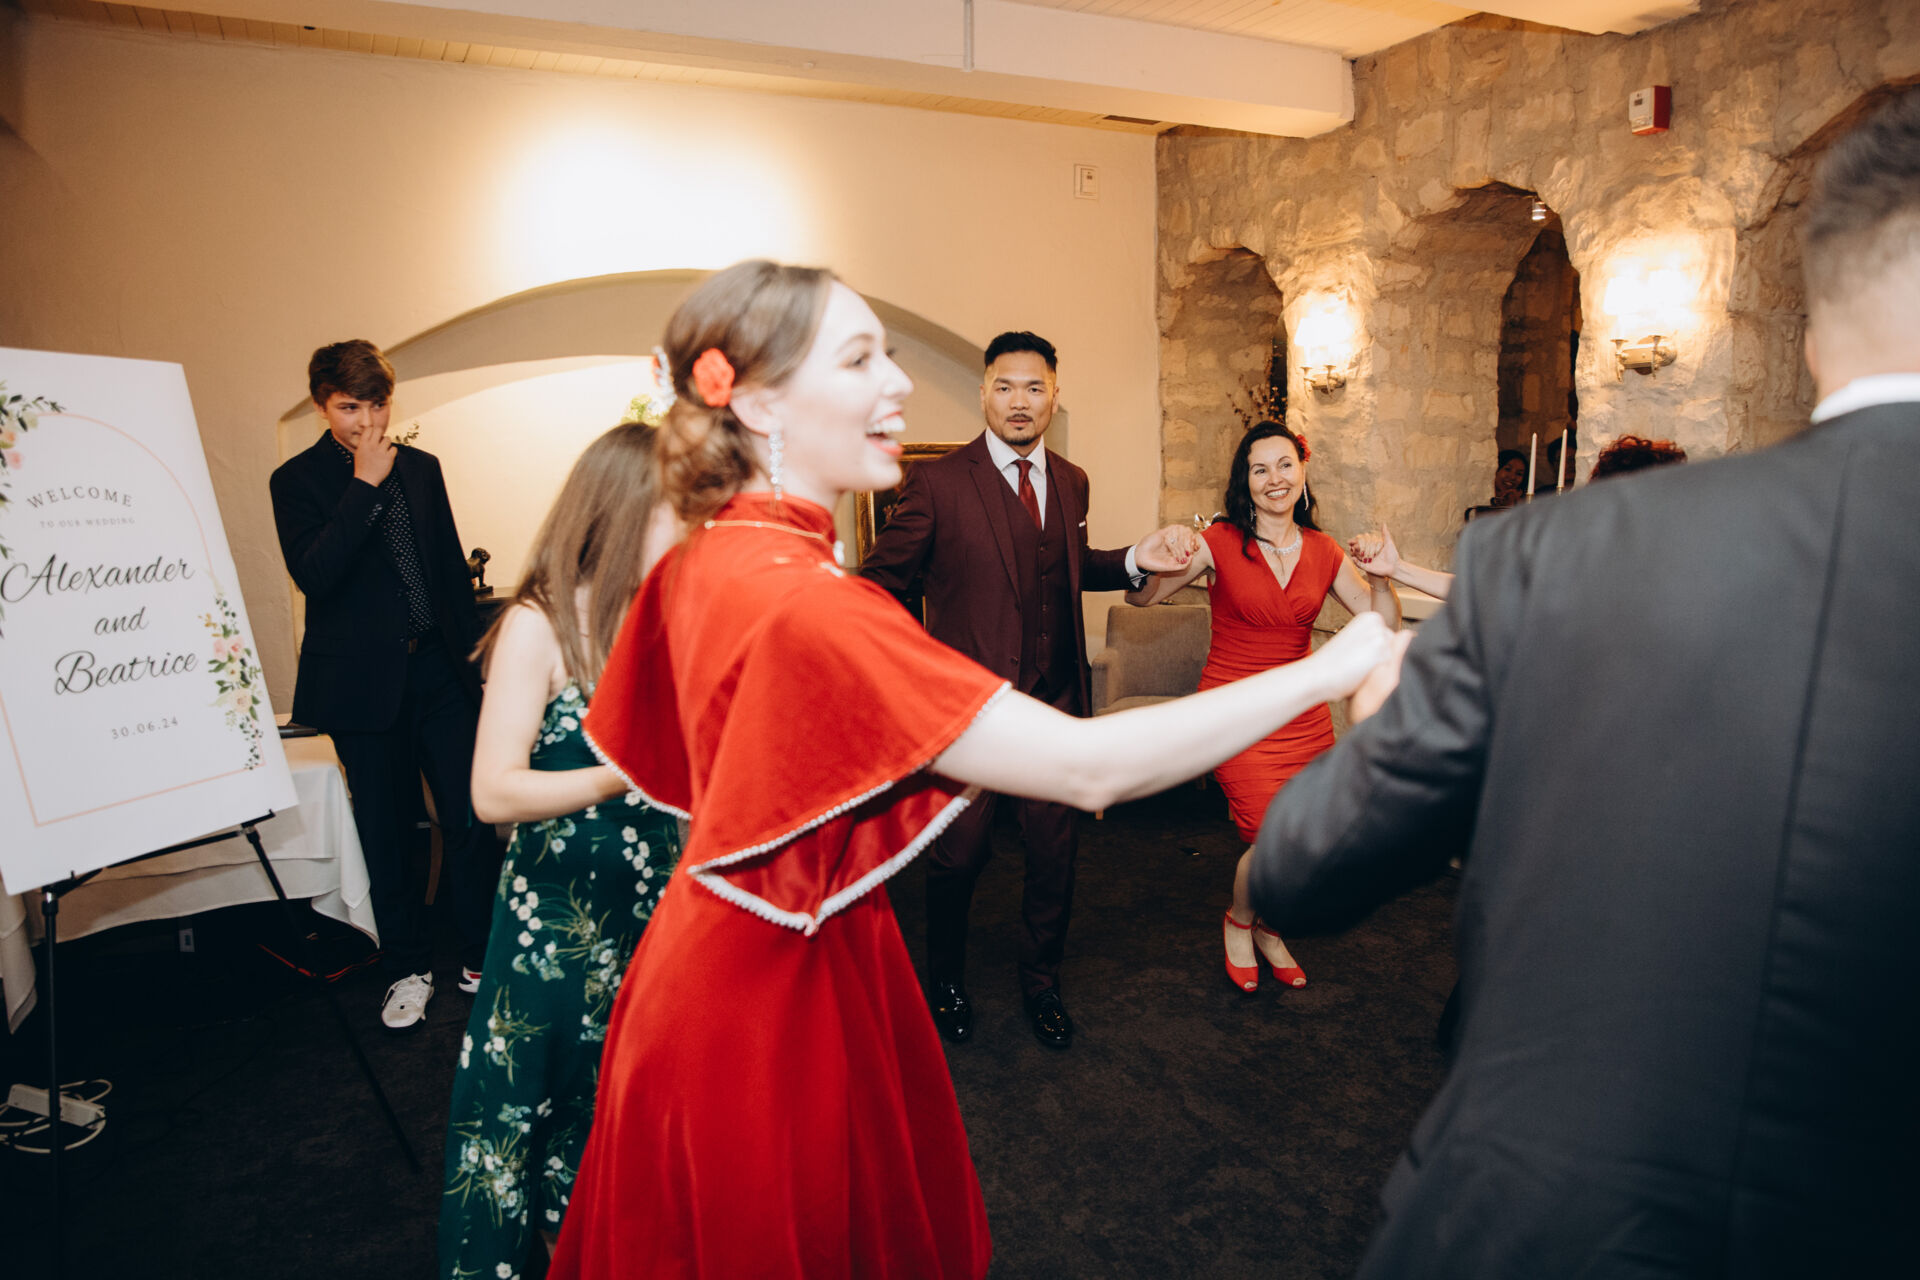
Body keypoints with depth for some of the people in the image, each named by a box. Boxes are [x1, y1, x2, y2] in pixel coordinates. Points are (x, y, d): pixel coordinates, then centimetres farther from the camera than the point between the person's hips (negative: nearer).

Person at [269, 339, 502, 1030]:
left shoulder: (422, 466, 10)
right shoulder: (297, 480, -2)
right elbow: (312, 574, -18)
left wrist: (473, 651, 13)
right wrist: (365, 484, -19)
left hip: (441, 669, 3)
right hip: (366, 681, -3)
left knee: (473, 819, 2)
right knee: (388, 835, 8)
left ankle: (482, 960, 17)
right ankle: (408, 969, 25)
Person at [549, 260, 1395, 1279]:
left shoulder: (696, 563, -2)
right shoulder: (800, 600, -32)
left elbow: (629, 745, 13)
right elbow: (1089, 768, -34)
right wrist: (1330, 668, -27)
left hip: (717, 962, 9)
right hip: (784, 996, -9)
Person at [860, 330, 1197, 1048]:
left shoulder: (1071, 482, 9)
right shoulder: (938, 483, -8)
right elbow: (881, 580, -5)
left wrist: (1136, 560, 6)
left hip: (1055, 705, 5)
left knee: (1054, 854, 13)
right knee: (959, 855, 9)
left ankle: (1040, 981, 38)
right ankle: (945, 981, 37)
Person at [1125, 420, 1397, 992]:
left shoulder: (1323, 551, 4)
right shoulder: (1221, 542, -8)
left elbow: (1382, 622, 5)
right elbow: (1140, 597, -10)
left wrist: (1383, 574, -13)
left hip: (1302, 713, 4)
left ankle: (1268, 929, 37)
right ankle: (1238, 922, 21)